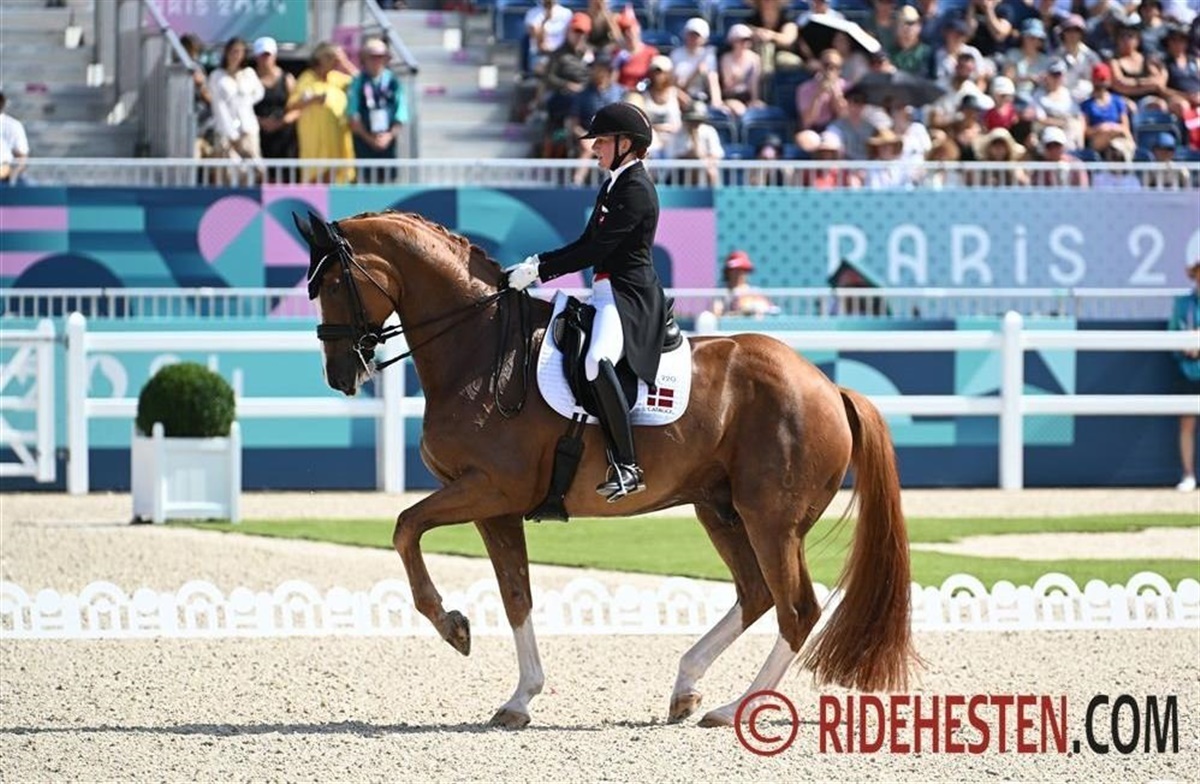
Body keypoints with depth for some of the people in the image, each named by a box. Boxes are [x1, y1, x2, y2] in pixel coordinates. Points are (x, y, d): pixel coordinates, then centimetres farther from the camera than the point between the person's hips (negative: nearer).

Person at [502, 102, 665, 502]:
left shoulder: (636, 191, -13)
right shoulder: (613, 185, 19)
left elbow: (596, 250, -18)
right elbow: (586, 245, 23)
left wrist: (539, 270, -16)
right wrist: (535, 263, 12)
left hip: (629, 296, -12)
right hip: (607, 295, 12)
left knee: (597, 360, -35)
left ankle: (626, 466, -35)